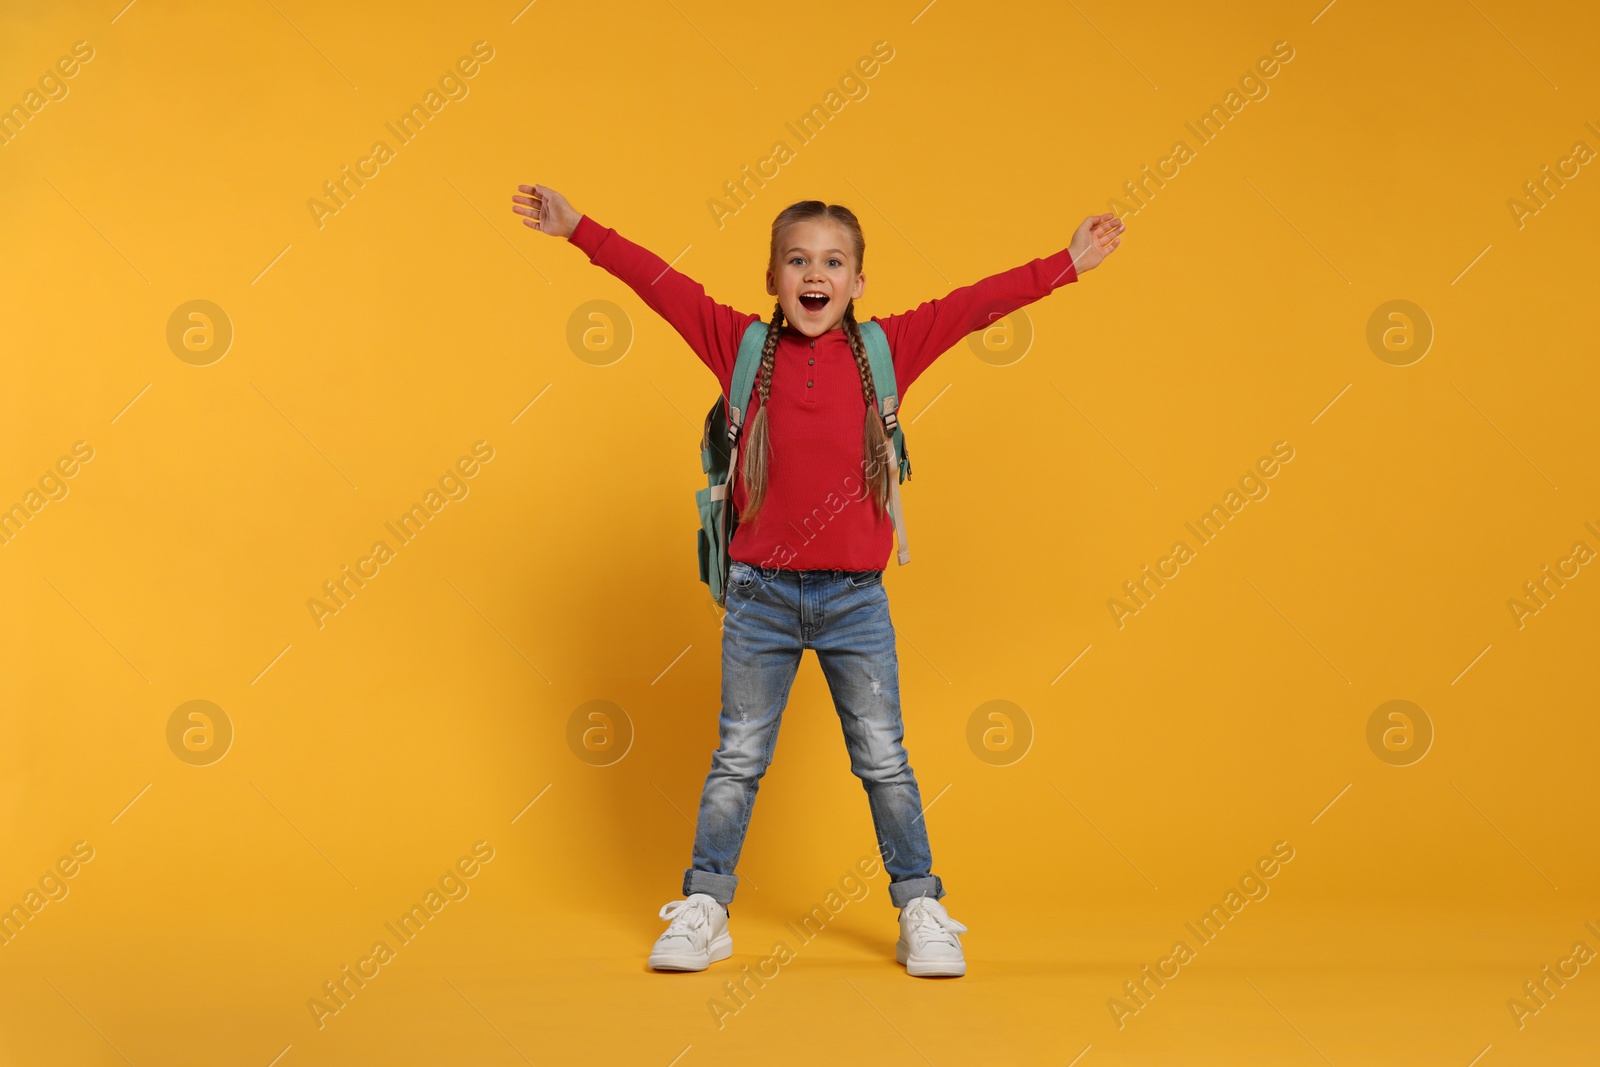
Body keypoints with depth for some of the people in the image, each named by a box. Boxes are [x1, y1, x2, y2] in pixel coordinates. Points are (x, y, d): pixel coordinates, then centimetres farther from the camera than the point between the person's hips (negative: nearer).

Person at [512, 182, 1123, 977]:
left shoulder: (885, 349, 2)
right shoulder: (743, 347, 1)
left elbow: (974, 305, 2)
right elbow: (662, 285, 1)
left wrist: (1067, 264, 3)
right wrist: (579, 230, 1)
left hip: (855, 597, 0)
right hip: (761, 593, 0)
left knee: (883, 759, 7)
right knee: (737, 759, 9)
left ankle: (921, 912, 17)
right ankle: (703, 910, 19)